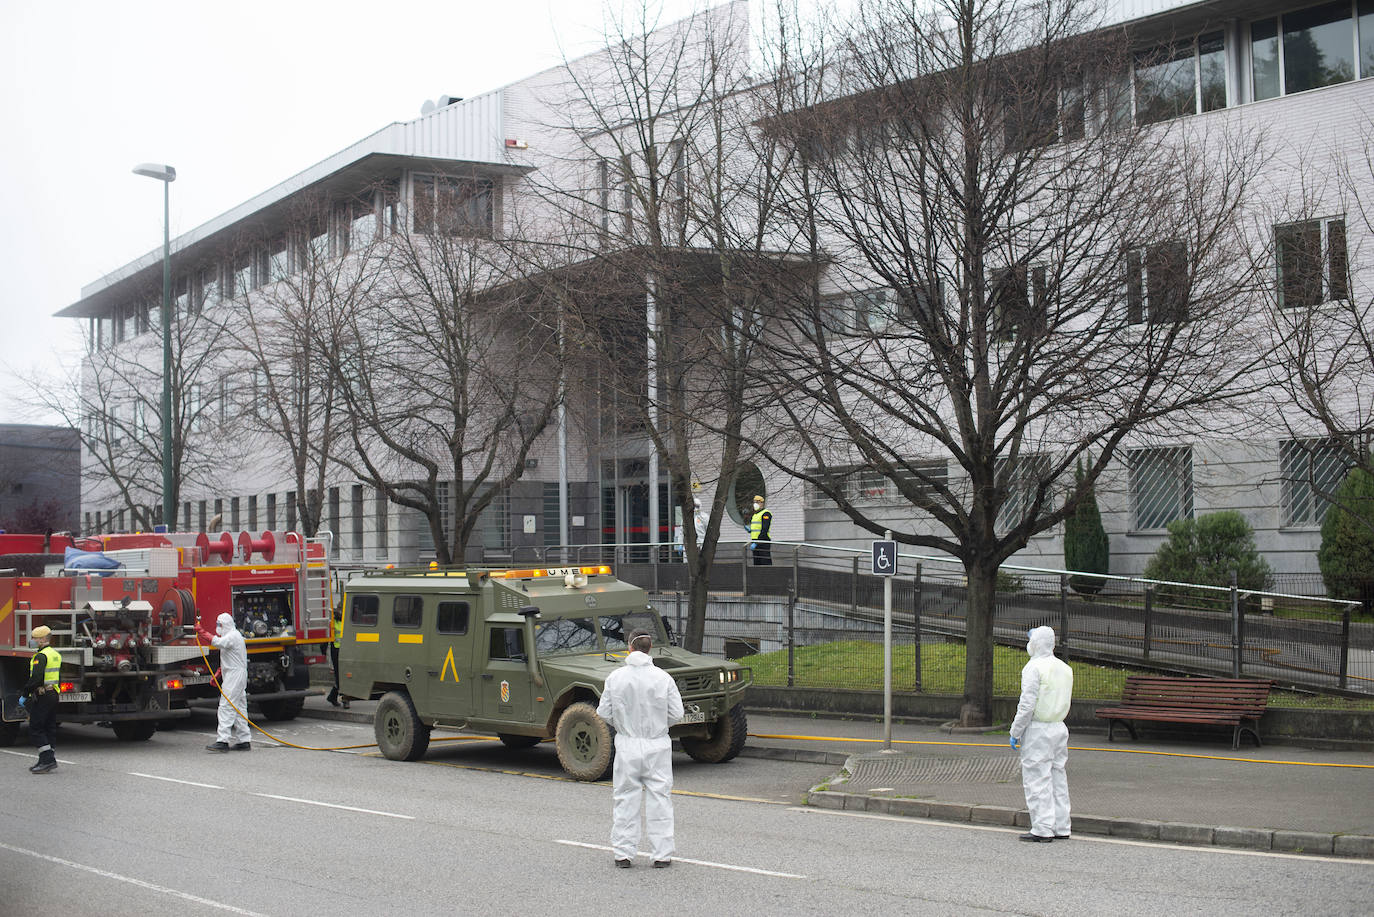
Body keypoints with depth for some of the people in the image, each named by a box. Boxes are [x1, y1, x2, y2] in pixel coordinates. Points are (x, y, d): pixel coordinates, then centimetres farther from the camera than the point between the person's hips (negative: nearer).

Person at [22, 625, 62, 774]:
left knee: (35, 729, -5)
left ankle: (48, 760, -12)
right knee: (49, 728, 12)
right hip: (54, 694, 9)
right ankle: (46, 761, 14)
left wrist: (24, 695, -17)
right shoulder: (56, 654, 15)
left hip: (42, 696, -9)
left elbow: (36, 678, -24)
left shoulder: (41, 656, -15)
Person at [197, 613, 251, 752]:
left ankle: (223, 740, -19)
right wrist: (218, 675, 22)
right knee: (238, 709, 10)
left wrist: (201, 632, -24)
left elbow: (217, 642, -30)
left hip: (235, 676, -11)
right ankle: (244, 741, 12)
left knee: (226, 706, -14)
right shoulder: (230, 636, 22)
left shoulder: (233, 636, -11)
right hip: (233, 676, 11)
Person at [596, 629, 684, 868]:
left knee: (625, 799, 10)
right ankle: (661, 855, 10)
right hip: (657, 745, 0)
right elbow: (676, 713, -4)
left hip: (627, 745, 0)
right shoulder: (663, 678, -7)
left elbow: (604, 712, -2)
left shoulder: (615, 677, -5)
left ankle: (623, 854, 12)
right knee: (659, 799, 8)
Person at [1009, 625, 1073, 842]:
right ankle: (1061, 828, 14)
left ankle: (1042, 829, -5)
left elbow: (1027, 704, -16)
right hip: (1059, 727, 8)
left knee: (1037, 779, -4)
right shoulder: (1064, 668, 11)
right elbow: (1066, 701, 16)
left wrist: (1015, 731, -10)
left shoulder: (1034, 667, -13)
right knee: (1057, 778, 12)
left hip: (1038, 729, -8)